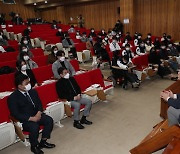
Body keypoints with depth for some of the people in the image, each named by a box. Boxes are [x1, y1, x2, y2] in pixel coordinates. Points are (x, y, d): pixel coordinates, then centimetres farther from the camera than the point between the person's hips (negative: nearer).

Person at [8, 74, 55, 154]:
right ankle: (34, 146, -3)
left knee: (49, 120, -16)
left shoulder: (33, 92, 5)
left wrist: (39, 113, -13)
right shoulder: (12, 98, -13)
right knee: (34, 127, -32)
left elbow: (39, 103, 10)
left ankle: (43, 142, 1)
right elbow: (15, 114, -17)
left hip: (36, 115, 6)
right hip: (24, 120, -6)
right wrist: (31, 118, -24)